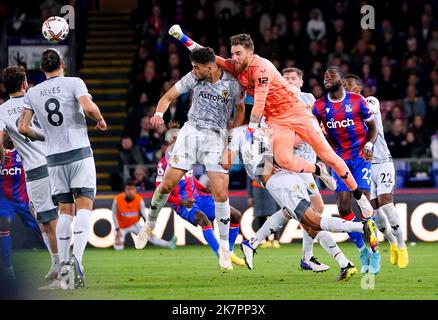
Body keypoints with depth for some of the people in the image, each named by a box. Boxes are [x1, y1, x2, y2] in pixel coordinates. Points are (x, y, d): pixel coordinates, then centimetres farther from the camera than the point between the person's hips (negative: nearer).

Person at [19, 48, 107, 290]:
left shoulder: (32, 93, 8)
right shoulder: (74, 83, -2)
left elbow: (23, 127, 3)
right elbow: (88, 108, -18)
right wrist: (100, 120, 3)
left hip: (55, 158, 3)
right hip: (80, 153, -3)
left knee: (65, 210, 9)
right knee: (84, 207, -6)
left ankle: (63, 268, 1)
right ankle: (76, 258, -27)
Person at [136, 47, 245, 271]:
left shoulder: (232, 83, -7)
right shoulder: (193, 78, -3)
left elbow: (240, 110, 11)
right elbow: (169, 96, 5)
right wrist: (159, 113, -15)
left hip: (216, 137, -2)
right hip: (190, 132, 2)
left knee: (221, 193, -12)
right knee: (167, 184, -3)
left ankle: (224, 246, 0)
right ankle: (150, 224, 23)